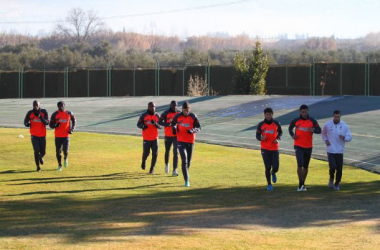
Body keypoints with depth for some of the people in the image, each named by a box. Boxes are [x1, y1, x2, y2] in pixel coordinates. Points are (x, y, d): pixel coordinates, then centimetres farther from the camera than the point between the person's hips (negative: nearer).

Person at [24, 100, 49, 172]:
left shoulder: (44, 112, -5)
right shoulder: (30, 113, -3)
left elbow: (47, 122, -13)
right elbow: (25, 121, 6)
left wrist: (40, 117, -28)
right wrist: (27, 124, -18)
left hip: (42, 135, 1)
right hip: (34, 135, -1)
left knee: (43, 152, 7)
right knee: (36, 151, -11)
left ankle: (40, 157, 45)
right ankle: (38, 167, 3)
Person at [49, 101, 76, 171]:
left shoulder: (69, 113, 0)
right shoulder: (55, 114, -3)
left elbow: (74, 121, 17)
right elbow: (50, 125, 1)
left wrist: (72, 129, 3)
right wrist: (56, 125, -21)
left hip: (66, 135, -1)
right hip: (58, 136, 1)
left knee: (65, 150, -13)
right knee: (58, 151, 5)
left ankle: (65, 158, 21)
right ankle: (59, 165, 23)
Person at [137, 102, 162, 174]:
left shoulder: (157, 116, 3)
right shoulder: (144, 115, -4)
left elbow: (160, 126, 3)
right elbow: (138, 124, -3)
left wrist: (155, 124, -18)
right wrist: (143, 126, -25)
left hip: (155, 138, 2)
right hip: (146, 139, -2)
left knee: (155, 154, -2)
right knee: (146, 153, 0)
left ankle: (152, 168, 12)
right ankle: (143, 161, 34)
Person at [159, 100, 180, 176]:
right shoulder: (166, 113, -4)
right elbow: (160, 122, -9)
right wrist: (168, 124, -24)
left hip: (176, 136, 0)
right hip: (168, 136, 0)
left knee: (176, 153, -8)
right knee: (167, 151, 14)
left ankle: (174, 170, -8)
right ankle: (166, 164, 43)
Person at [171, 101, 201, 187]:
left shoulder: (193, 117, -5)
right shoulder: (178, 116, -3)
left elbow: (198, 127, -2)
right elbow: (173, 123, 15)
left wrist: (193, 130, -22)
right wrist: (174, 128, -8)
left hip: (190, 141, 2)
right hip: (181, 141, -1)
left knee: (189, 161, 13)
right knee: (184, 161, -14)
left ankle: (186, 173, 42)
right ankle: (186, 180, -15)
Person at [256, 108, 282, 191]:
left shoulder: (276, 123, -2)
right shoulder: (261, 125, -4)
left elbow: (280, 132, 14)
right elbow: (257, 135, 2)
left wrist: (278, 139, -6)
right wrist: (261, 138, -21)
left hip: (274, 148, 1)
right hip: (265, 149, -1)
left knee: (275, 168, -4)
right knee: (267, 167, -4)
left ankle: (273, 173, 34)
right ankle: (269, 184, 13)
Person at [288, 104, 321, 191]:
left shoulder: (312, 121, -2)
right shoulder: (296, 121, -1)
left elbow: (319, 130, -6)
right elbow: (290, 128, 17)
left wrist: (313, 130, -27)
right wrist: (292, 135, -1)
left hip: (308, 147, 2)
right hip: (298, 146, -2)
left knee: (305, 166, 11)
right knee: (300, 165, -17)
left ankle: (303, 184, 26)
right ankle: (300, 183, -5)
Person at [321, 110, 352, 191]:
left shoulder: (344, 126, -2)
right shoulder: (327, 125, -2)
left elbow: (349, 137, 1)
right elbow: (323, 133, 17)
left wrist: (343, 138, -20)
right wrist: (325, 140, -1)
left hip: (340, 151, 1)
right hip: (330, 150, -1)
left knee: (339, 169, 1)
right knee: (332, 167, -14)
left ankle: (337, 184, 21)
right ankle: (331, 179, 16)